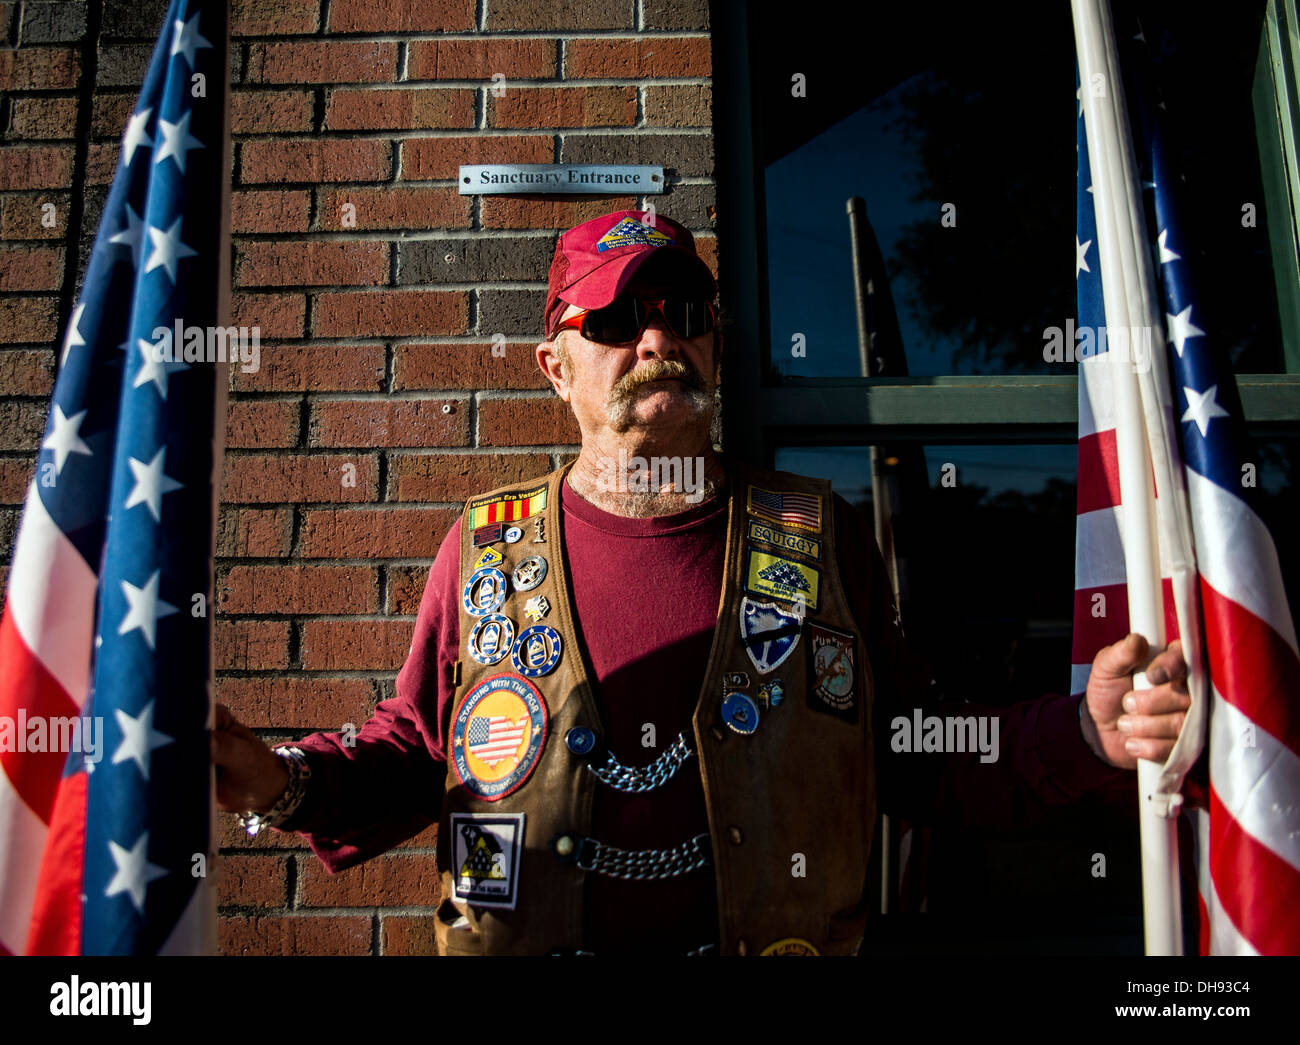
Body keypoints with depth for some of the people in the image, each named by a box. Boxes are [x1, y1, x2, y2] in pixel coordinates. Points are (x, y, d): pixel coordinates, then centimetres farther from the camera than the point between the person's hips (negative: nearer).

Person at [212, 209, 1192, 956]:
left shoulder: (820, 538, -2)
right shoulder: (485, 547, -2)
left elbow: (918, 753, 0)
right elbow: (412, 749, 5)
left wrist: (1084, 734, -14)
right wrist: (283, 781, -11)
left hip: (773, 937, 0)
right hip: (520, 935, 1)